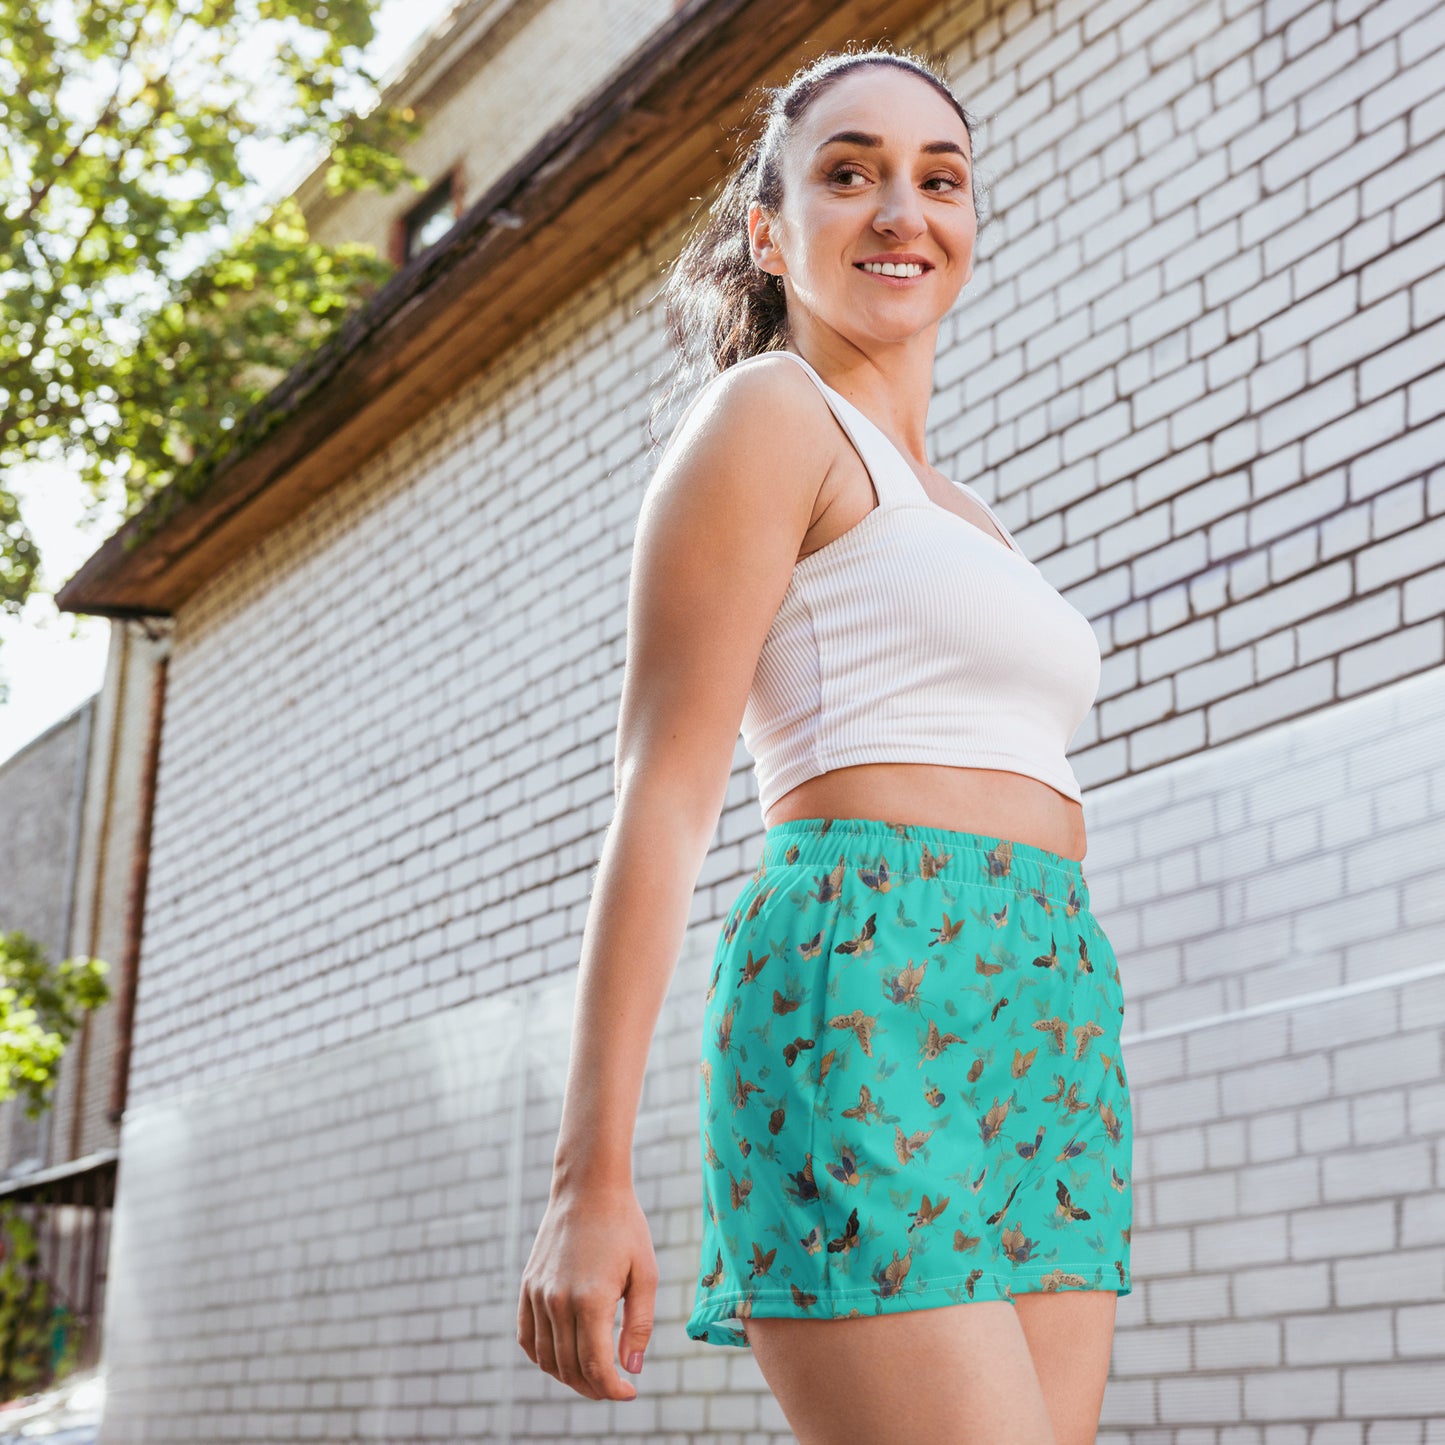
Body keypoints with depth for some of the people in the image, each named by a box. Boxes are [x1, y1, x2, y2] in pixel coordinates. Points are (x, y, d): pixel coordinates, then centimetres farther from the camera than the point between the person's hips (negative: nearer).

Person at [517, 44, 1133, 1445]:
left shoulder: (964, 522, 27)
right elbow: (662, 795, -7)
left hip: (1050, 1056, 8)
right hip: (866, 1011, -8)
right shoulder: (766, 412, 2)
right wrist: (591, 1179, -14)